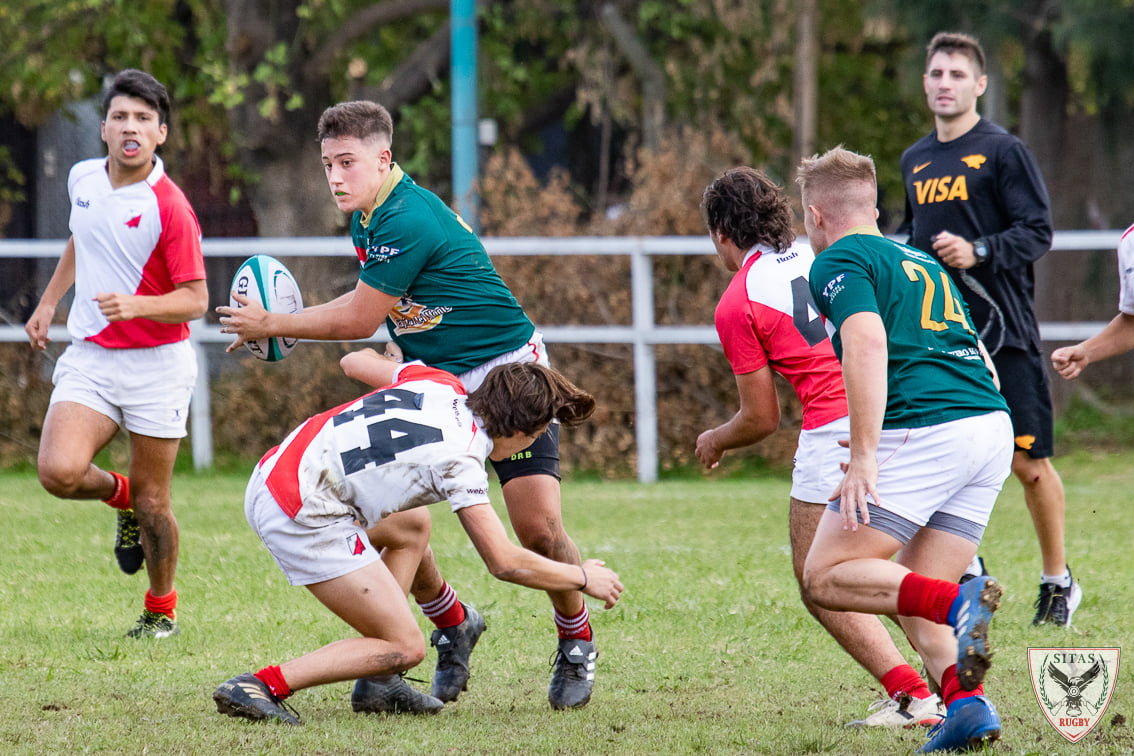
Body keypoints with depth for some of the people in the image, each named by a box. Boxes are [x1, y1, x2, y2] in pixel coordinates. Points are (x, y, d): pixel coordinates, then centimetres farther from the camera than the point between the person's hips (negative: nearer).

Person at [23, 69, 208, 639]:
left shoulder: (169, 207, -15)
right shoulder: (82, 179, 3)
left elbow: (195, 299, -14)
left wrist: (136, 304, -31)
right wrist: (48, 302, 27)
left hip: (157, 363, -4)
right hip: (89, 357, 4)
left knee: (152, 502, 2)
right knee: (59, 472, -18)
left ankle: (161, 608, 27)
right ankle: (119, 494, 17)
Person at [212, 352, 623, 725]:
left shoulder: (442, 384, 7)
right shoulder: (460, 458, -13)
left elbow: (354, 362, 23)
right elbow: (505, 563, -13)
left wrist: (387, 358, 45)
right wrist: (584, 577, 1)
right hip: (304, 516, -10)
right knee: (405, 648, -4)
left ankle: (377, 687, 26)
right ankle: (261, 685, -12)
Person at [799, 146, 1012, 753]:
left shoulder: (838, 263, 2)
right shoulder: (920, 262, 28)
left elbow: (868, 343, -16)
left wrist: (864, 455, -20)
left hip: (924, 430, -8)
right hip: (993, 427, 8)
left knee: (826, 577, -3)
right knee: (913, 599, 13)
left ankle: (959, 603, -26)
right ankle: (967, 703, -11)